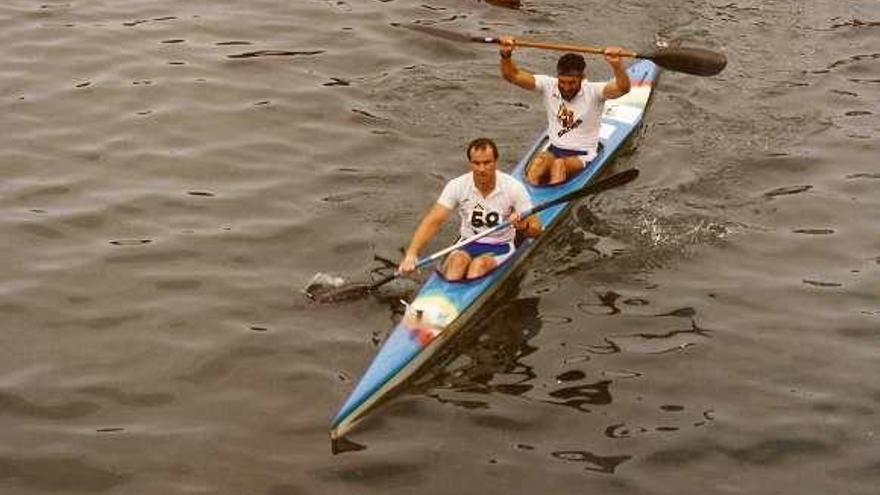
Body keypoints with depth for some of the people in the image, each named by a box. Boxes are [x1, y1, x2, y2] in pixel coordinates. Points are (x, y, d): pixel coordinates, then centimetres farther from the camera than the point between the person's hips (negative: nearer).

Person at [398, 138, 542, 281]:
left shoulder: (513, 187, -11)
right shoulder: (457, 186, -9)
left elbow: (536, 229, -9)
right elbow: (433, 222, -15)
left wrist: (523, 226, -34)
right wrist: (411, 254, -29)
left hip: (500, 247, -1)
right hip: (468, 245, 1)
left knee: (480, 264, -33)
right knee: (457, 261, -32)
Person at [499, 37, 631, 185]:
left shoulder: (593, 92, -10)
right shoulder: (548, 86, 0)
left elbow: (623, 88, -28)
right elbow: (513, 75, -3)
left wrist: (617, 65, -47)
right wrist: (506, 55, -23)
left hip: (583, 156, -3)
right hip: (554, 150, 3)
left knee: (559, 164, -36)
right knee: (539, 161, -33)